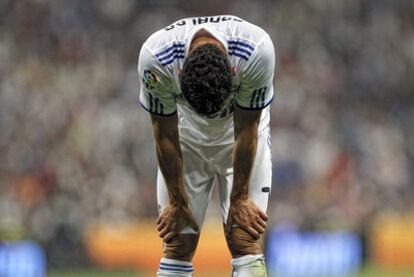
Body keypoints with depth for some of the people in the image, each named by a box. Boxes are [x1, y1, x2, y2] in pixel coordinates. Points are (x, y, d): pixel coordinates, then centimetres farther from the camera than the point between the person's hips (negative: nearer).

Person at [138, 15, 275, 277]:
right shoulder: (154, 59, -34)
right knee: (178, 243, -4)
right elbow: (165, 135, -18)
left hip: (240, 130, -1)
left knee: (245, 239, -13)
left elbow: (246, 130, -21)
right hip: (187, 133, 1)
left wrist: (240, 198, -13)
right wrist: (177, 201, -10)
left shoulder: (258, 51, -36)